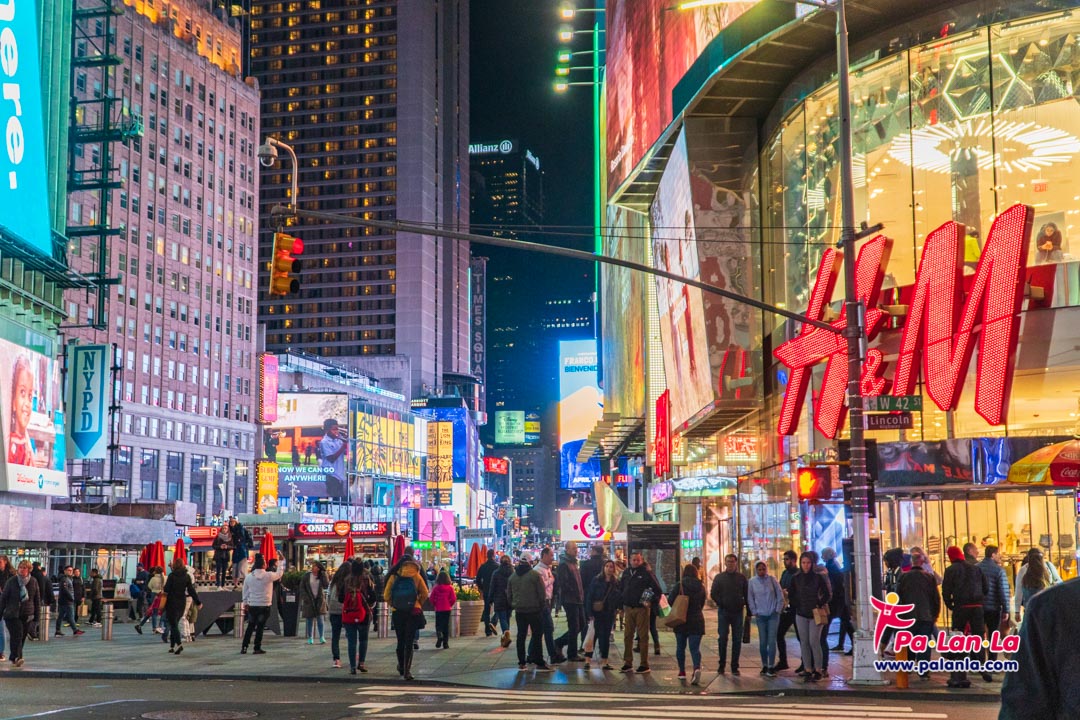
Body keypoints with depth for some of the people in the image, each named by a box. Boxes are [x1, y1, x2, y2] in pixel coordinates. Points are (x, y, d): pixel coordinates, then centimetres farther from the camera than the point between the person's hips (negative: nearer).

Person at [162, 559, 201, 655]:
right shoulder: (187, 577, 2)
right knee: (174, 624, 18)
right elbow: (191, 590, 1)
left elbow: (166, 589, -12)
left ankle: (179, 644, -25)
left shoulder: (172, 575, -10)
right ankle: (172, 646, 20)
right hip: (182, 603, 5)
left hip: (172, 602, -5)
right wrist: (198, 602, 5)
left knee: (173, 624, -6)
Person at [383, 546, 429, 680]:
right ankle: (407, 670, -10)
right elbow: (424, 594, 0)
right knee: (409, 642, -1)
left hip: (397, 613, 2)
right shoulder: (416, 576, -5)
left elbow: (386, 596, -1)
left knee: (400, 641, 16)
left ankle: (401, 667, 29)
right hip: (413, 612, -2)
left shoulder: (394, 576, -1)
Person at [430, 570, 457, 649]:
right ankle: (445, 643, 8)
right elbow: (453, 598, -7)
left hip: (438, 609, -1)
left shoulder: (436, 588, -6)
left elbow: (432, 598, -5)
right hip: (447, 609, 1)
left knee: (438, 624, 10)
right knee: (446, 625, 8)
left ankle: (439, 635, -22)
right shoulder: (450, 588, -5)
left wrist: (434, 605, 12)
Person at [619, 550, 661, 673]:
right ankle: (628, 663, 13)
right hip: (628, 608, 5)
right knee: (627, 636, 6)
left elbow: (657, 589, -6)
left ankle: (644, 664, 5)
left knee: (643, 636, 0)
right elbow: (622, 589, 15)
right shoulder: (626, 573, 10)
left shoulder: (646, 573, -6)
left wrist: (652, 601, -16)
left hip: (641, 609, -5)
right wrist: (622, 607, 12)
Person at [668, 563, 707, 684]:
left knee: (680, 647, 14)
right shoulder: (701, 587, 1)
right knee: (695, 648, -2)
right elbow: (702, 603, 11)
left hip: (681, 620, -1)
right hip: (697, 620, 1)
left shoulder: (679, 585, -9)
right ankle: (697, 668, -26)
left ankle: (682, 672, 20)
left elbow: (670, 600, -13)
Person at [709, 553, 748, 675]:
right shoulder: (719, 577, 6)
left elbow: (747, 595, 7)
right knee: (723, 639, 0)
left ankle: (734, 666, 8)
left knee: (737, 640, 2)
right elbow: (713, 594, 4)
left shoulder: (742, 578, 8)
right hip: (723, 612, -1)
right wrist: (721, 604, -8)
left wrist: (748, 610, -1)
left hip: (738, 612, 1)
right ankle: (722, 665, 8)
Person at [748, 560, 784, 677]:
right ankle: (764, 665, 15)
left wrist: (778, 610, -1)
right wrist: (754, 612, 2)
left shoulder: (772, 579, -4)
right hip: (760, 615, 1)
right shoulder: (752, 582, -1)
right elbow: (750, 599, 5)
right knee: (762, 642, 3)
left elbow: (780, 595, 1)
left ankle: (771, 667, -5)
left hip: (773, 615, -1)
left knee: (771, 641, -7)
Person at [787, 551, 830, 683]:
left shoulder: (818, 577, -2)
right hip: (801, 615, 3)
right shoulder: (796, 579, 5)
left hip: (815, 614, -3)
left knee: (814, 642, -9)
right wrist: (797, 605, 4)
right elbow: (791, 596, 13)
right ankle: (807, 670, 5)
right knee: (804, 643, 2)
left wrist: (820, 605, -4)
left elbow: (826, 594, 3)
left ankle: (818, 670, -2)